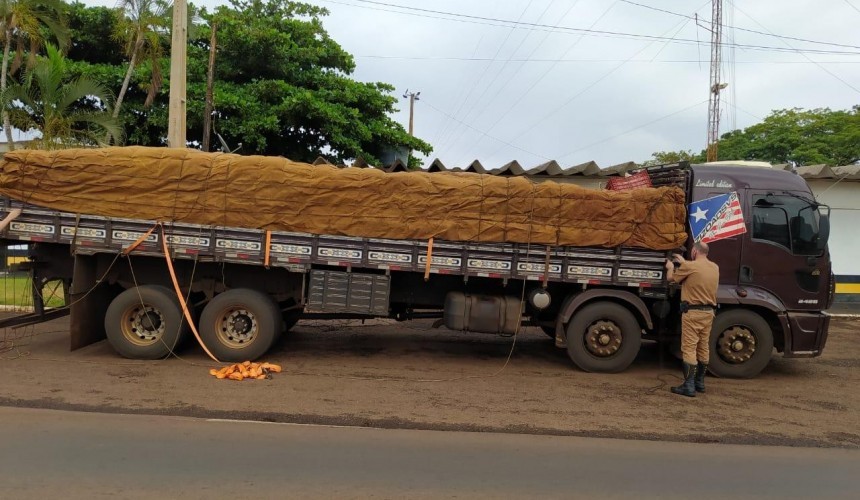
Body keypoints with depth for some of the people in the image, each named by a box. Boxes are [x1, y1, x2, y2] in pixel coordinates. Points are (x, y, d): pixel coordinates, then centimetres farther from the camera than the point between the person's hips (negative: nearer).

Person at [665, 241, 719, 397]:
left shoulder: (689, 266, -12)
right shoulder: (715, 267, 9)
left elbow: (671, 278, 3)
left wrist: (670, 267, 25)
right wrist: (683, 262, 38)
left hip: (692, 312, -7)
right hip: (709, 311, 7)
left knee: (689, 349, -6)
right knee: (703, 348, 15)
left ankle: (689, 386, -7)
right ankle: (699, 382, 25)